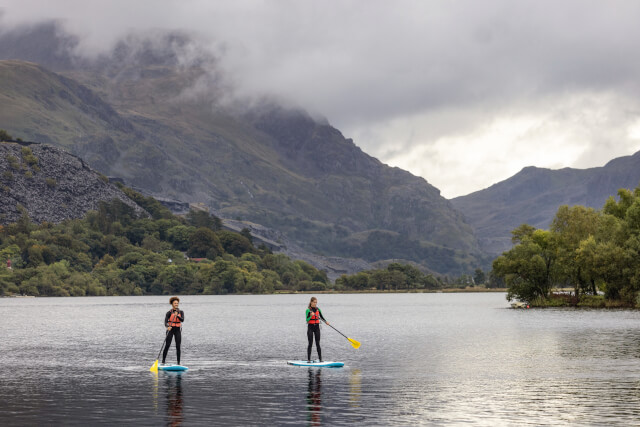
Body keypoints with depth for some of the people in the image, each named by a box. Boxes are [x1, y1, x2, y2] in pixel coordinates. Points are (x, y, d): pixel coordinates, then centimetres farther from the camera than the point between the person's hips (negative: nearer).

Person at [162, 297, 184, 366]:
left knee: (178, 346, -1)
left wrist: (177, 316, -30)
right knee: (167, 345, -7)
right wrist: (168, 326, -35)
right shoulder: (169, 312, -3)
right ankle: (163, 361, 0)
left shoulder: (181, 312, 5)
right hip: (170, 329, -2)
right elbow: (165, 322, -15)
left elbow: (182, 320, -12)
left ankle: (178, 362, 3)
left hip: (178, 330, 2)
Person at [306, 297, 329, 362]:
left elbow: (321, 317, 14)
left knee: (318, 343, 2)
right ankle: (308, 359, 4)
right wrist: (311, 316, -32)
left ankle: (320, 359, 1)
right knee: (310, 343, -2)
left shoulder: (318, 309, 7)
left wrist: (326, 321, -3)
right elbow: (307, 320, -14)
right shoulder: (308, 310, -7)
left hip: (317, 327, 4)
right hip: (310, 327, -3)